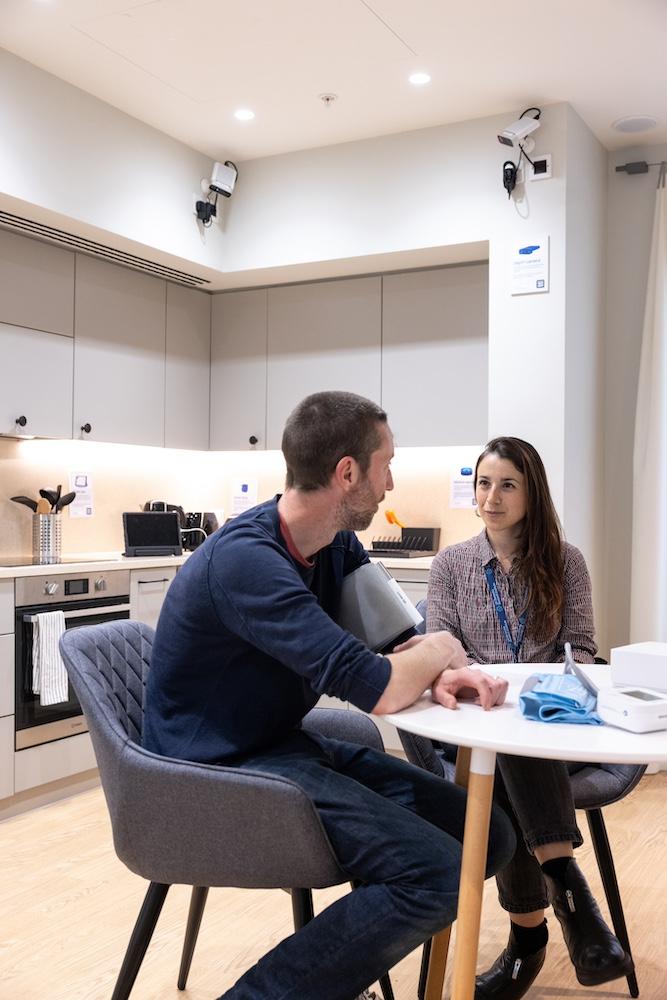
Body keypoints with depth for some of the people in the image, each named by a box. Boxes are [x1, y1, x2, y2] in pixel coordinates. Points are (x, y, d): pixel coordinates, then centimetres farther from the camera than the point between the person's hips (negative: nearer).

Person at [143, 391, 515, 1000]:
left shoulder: (337, 544, 4)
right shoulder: (246, 558, -25)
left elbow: (396, 640, 9)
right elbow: (376, 690, -29)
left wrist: (441, 673, -15)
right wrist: (441, 649, -8)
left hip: (286, 745, 9)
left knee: (489, 835, 0)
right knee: (437, 874, -24)